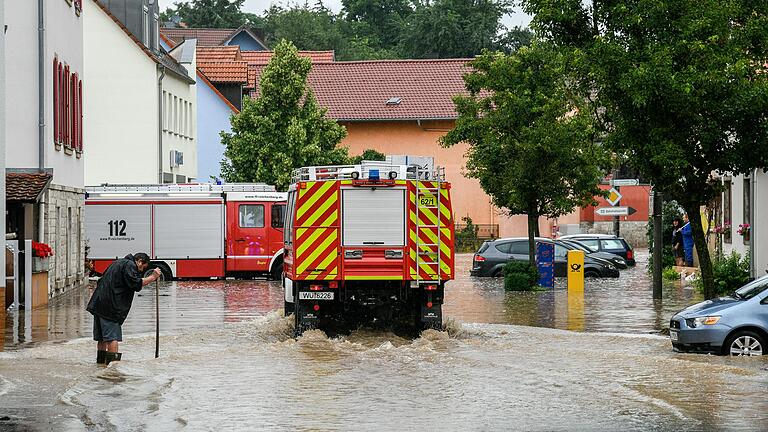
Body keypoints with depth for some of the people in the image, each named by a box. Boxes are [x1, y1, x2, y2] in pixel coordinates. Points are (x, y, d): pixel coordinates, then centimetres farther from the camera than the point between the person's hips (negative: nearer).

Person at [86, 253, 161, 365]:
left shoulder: (119, 263, 24)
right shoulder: (129, 265, -7)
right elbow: (135, 283, -18)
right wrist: (152, 277, -13)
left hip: (99, 303, 10)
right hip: (110, 305, -9)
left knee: (102, 335, 15)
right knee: (112, 334, -8)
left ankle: (101, 359, 22)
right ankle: (113, 359, -10)